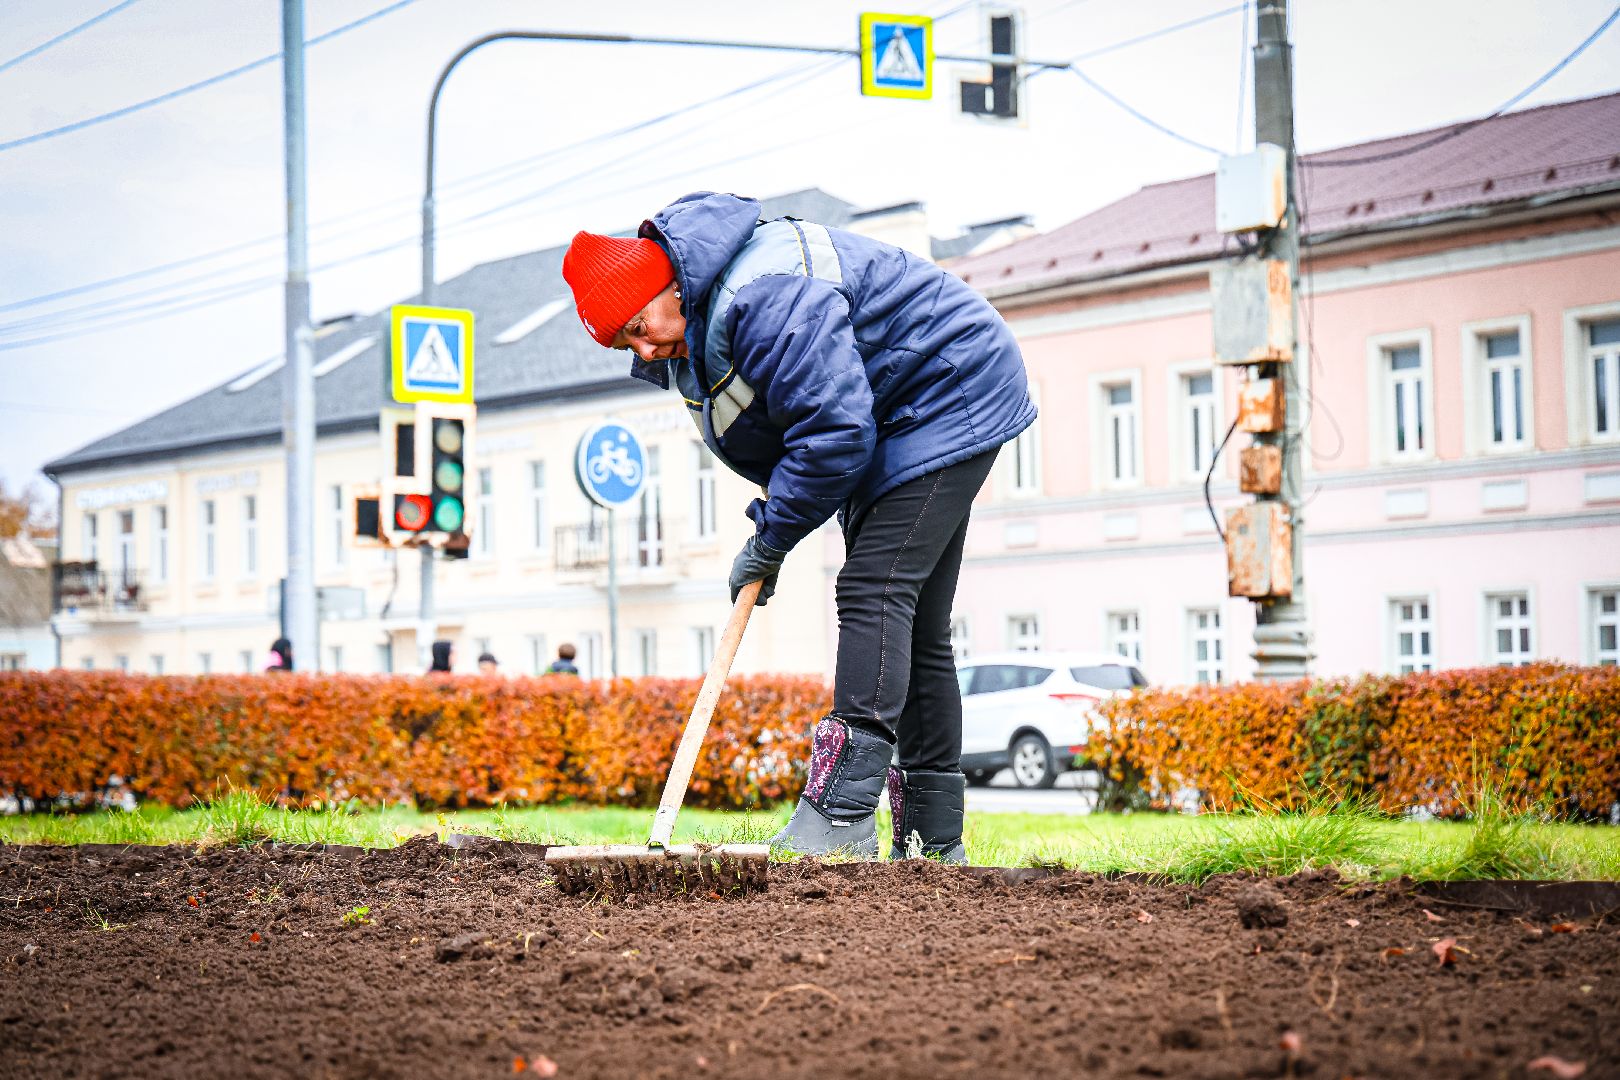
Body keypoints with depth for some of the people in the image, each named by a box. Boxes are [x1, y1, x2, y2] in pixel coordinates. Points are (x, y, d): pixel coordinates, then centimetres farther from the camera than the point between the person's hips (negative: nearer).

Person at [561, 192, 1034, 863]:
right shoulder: (696, 326, 3)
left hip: (950, 401, -11)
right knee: (913, 627, 8)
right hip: (886, 424, 11)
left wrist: (772, 535, -21)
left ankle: (841, 815, -27)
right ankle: (933, 839, 10)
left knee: (875, 593, -20)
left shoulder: (764, 297, -30)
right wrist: (771, 529, 1)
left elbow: (835, 428, -33)